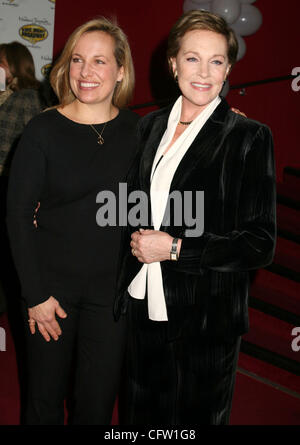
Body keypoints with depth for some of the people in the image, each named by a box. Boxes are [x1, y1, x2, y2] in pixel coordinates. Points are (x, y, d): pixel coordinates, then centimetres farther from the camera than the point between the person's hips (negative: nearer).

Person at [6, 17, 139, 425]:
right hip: (53, 282, -1)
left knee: (99, 399, 13)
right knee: (46, 394, 13)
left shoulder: (137, 130, -1)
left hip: (114, 285, 2)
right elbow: (18, 214, -7)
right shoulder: (44, 130, -8)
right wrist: (36, 294, -9)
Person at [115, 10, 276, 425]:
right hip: (143, 309, 4)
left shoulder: (249, 137, -9)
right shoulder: (149, 126, 6)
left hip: (205, 320, -4)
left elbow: (260, 243, -12)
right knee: (139, 415, 17)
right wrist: (137, 242, 1)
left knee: (194, 419, 13)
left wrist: (175, 248, -17)